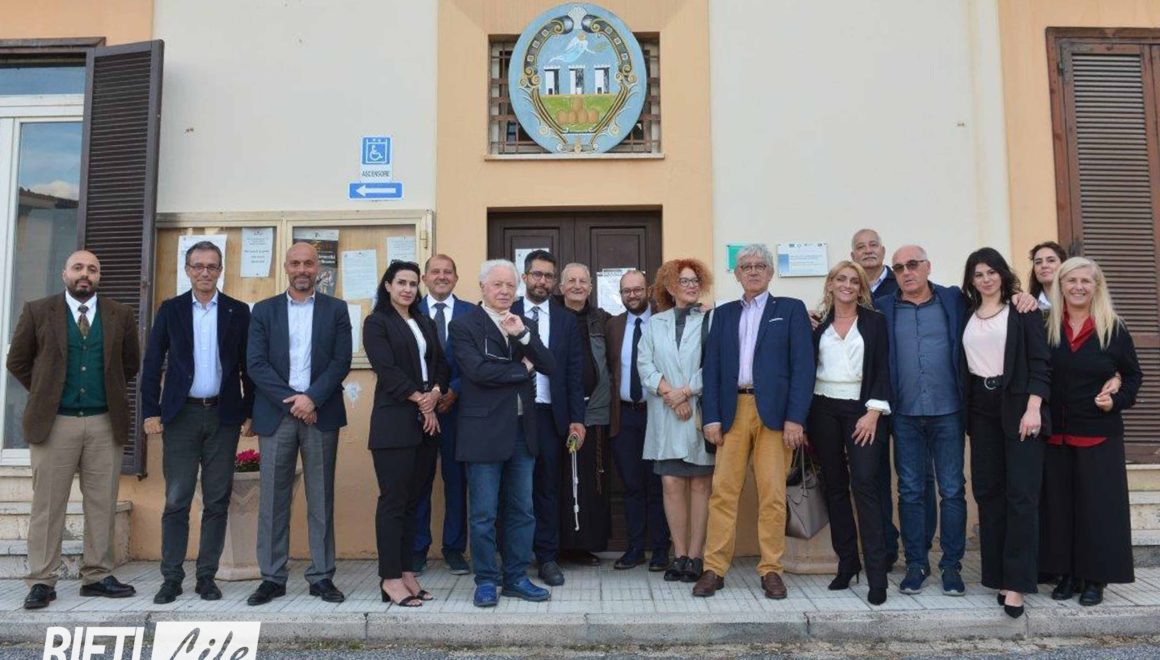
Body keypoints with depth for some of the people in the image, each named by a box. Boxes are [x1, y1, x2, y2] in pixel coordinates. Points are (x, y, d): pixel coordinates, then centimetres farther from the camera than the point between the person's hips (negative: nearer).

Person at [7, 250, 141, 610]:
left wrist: (111, 391, 11)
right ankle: (41, 581, 11)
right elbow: (17, 361, 9)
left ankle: (97, 576, 14)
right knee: (48, 505, 3)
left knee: (103, 503, 5)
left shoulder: (120, 315, 7)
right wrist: (45, 393, 7)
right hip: (54, 422, -1)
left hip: (105, 422, 2)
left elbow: (131, 363, 16)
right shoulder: (37, 311, 3)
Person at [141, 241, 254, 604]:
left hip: (224, 416, 0)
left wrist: (250, 412, 1)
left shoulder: (239, 311, 6)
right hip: (181, 415, 0)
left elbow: (249, 366, 6)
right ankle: (171, 578, 10)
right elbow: (152, 364, 6)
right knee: (176, 501, 1)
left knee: (217, 501, 4)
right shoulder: (170, 310, 7)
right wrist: (151, 411, -1)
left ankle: (207, 576, 13)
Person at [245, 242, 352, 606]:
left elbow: (341, 361, 0)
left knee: (321, 498, 4)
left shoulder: (336, 309, 8)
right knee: (273, 499, 3)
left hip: (320, 413, 0)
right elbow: (255, 364, 0)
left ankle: (322, 576, 12)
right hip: (276, 413, 1)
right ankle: (273, 577, 13)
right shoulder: (264, 310, 10)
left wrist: (312, 398, -13)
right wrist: (291, 400, -10)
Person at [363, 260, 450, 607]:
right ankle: (390, 579, 1)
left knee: (413, 500, 8)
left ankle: (406, 572, 14)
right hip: (394, 422, -6)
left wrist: (435, 393, -8)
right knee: (394, 501, -4)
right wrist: (421, 401, -11)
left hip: (427, 421, 6)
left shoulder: (426, 324, 18)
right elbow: (387, 370, -10)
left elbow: (441, 365, 12)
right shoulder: (377, 322, 0)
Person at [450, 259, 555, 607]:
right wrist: (523, 369, -8)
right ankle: (486, 581, 17)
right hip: (485, 431, -5)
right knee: (483, 514, 4)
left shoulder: (526, 326, 13)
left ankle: (516, 578, 24)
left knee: (522, 511, 12)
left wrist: (523, 334, -12)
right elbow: (478, 370, -18)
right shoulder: (464, 325, -4)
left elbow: (549, 366, 1)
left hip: (523, 431, 5)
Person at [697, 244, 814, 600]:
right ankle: (714, 568, 7)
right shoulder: (724, 314, 15)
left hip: (774, 412, -2)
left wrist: (795, 418, -9)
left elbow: (803, 366, -1)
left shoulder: (791, 309, 7)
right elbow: (712, 367, 10)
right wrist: (711, 416, 0)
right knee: (723, 491, 0)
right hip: (733, 411, 2)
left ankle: (771, 569, 12)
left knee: (773, 494, 1)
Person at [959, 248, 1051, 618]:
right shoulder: (966, 315, 11)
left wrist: (1033, 408, -14)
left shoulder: (1022, 311, 0)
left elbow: (1040, 362, -5)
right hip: (982, 408, 4)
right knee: (988, 491, 6)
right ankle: (998, 573, 14)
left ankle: (1016, 583, -5)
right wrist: (963, 412, 5)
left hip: (1018, 406, -4)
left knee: (1021, 494, -6)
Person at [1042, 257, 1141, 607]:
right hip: (1055, 433, 2)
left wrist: (1117, 400, -7)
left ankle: (1095, 578, 14)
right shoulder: (1045, 327, 3)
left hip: (1099, 434, -1)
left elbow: (1133, 375, 8)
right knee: (1059, 504, 7)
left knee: (1098, 505, 3)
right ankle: (1067, 574, 18)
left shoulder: (1113, 329, 0)